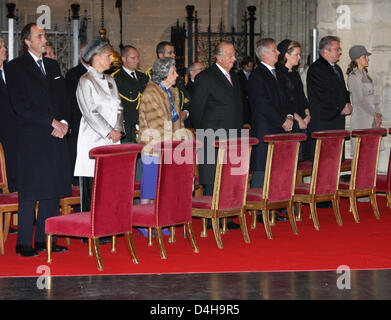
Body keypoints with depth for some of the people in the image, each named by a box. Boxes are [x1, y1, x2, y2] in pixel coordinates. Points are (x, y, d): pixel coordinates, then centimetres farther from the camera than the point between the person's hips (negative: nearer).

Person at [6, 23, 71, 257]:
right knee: (31, 192, -6)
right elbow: (21, 104, -10)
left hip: (56, 137, 6)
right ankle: (24, 244, -1)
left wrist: (64, 122, -2)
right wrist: (51, 122, -13)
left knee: (53, 190, 5)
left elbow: (64, 98, 17)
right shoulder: (16, 67, -1)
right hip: (32, 138, -6)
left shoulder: (53, 66, 18)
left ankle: (44, 239, 12)